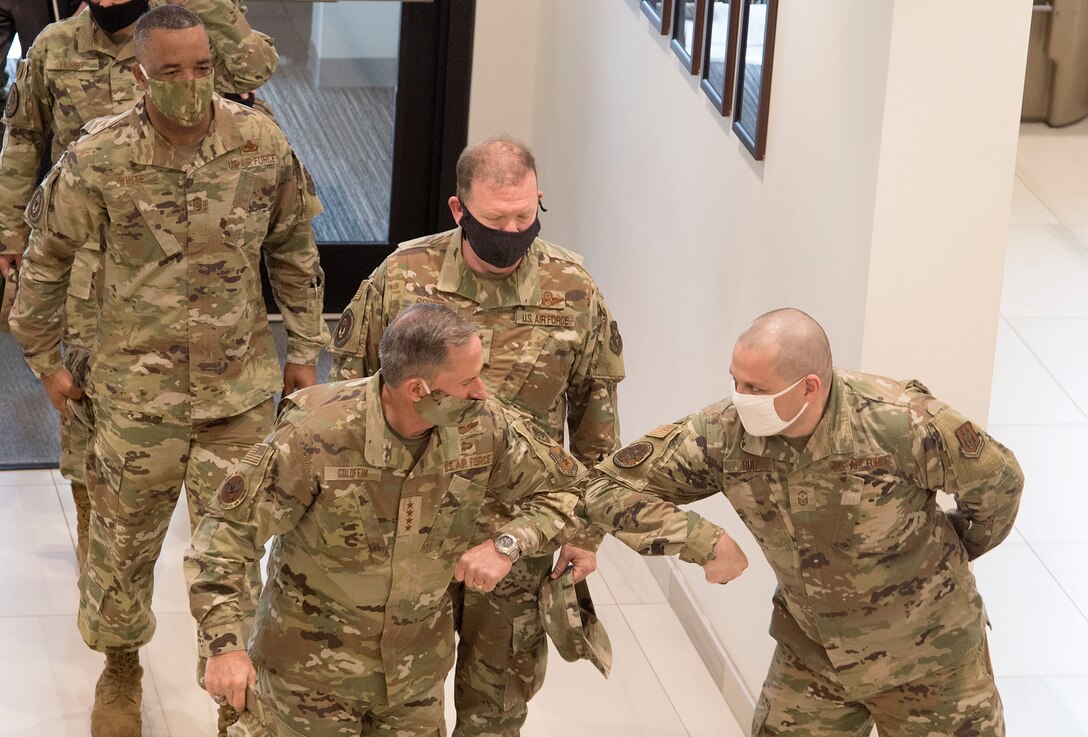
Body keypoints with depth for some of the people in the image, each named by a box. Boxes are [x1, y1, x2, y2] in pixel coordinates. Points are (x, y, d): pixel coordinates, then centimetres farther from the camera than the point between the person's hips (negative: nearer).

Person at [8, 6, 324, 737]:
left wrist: (305, 347, 8)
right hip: (136, 388, -1)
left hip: (241, 387, 1)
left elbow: (293, 248, 5)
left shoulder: (262, 144, -9)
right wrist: (45, 359, 5)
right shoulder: (99, 159, -15)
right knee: (123, 538, 14)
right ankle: (120, 665, 38)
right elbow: (48, 256, 0)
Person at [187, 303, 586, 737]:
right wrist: (223, 645, -25)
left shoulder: (484, 430, -15)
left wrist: (507, 544, -18)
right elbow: (226, 532, -19)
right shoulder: (315, 437, -26)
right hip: (313, 660, -4)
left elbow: (566, 486, 0)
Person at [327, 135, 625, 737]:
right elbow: (349, 388, 2)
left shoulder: (573, 291, -9)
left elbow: (595, 415, 2)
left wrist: (587, 530, 4)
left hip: (520, 529, 0)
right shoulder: (402, 276, -10)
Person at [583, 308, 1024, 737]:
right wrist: (703, 541, -24)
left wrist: (954, 551, 6)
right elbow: (608, 490, -13)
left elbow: (997, 478, -11)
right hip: (812, 657, 3)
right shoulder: (724, 435, -19)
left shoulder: (901, 424, -28)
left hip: (926, 657, -3)